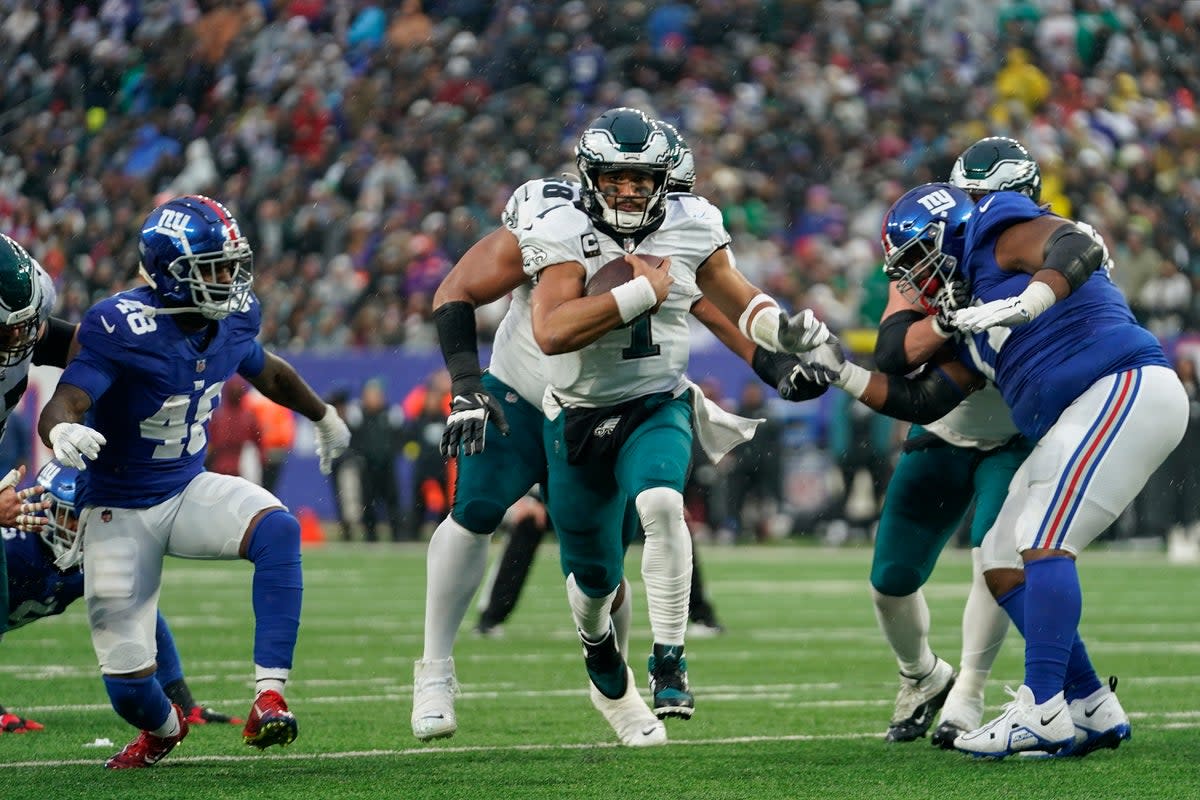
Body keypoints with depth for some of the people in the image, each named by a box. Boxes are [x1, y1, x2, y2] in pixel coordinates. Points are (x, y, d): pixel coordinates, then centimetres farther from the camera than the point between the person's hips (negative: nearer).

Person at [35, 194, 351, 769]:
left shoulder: (233, 319, -4)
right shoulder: (123, 327, -23)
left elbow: (265, 371, 20)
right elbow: (61, 406, -31)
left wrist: (323, 415, 37)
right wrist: (62, 432, -56)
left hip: (190, 490, 5)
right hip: (121, 511, -4)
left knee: (276, 529, -29)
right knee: (128, 681, -7)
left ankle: (269, 697, -30)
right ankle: (163, 729, 33)